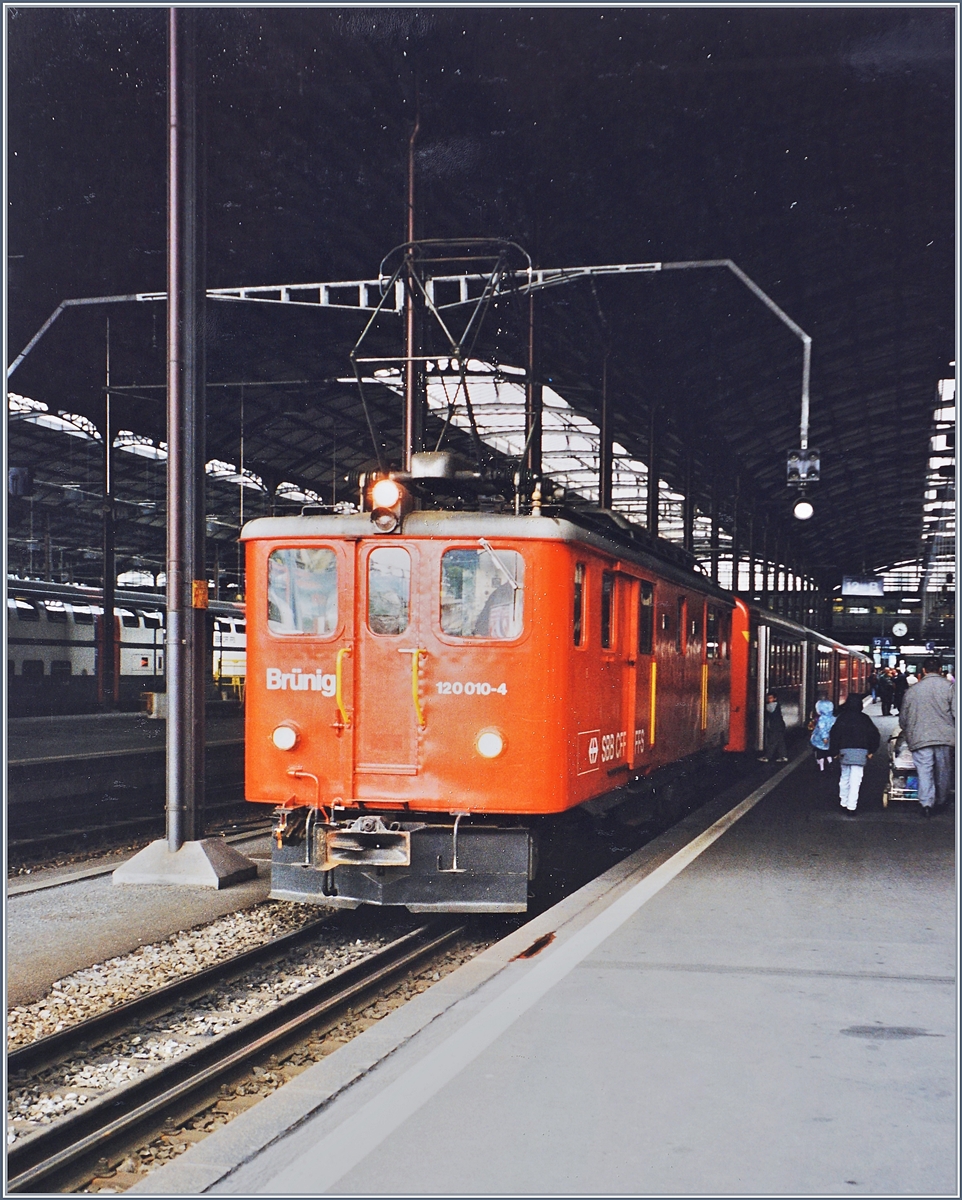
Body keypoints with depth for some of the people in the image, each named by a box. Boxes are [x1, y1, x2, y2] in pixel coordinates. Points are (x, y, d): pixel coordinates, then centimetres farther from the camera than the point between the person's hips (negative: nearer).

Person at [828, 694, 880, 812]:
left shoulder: (841, 718, -1)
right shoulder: (865, 719, 2)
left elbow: (834, 735, -6)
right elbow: (874, 734, 5)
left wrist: (834, 752, -1)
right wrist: (871, 751, 13)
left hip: (845, 750, 1)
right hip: (861, 752, -1)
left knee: (844, 776, 17)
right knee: (855, 779, -2)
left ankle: (843, 801, 24)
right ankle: (852, 805, -8)